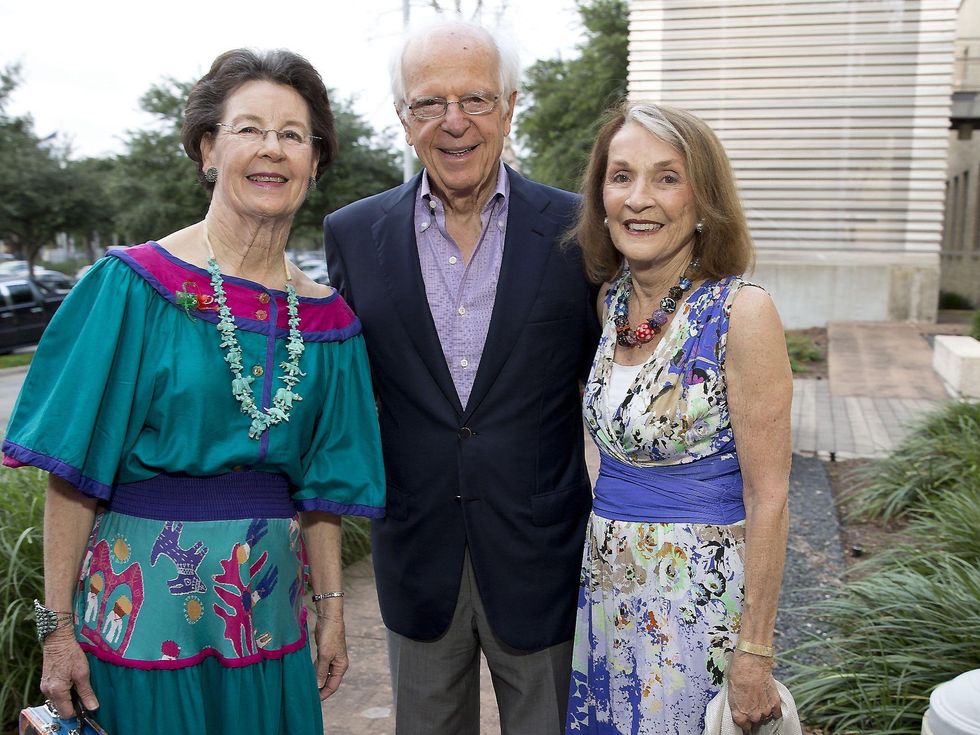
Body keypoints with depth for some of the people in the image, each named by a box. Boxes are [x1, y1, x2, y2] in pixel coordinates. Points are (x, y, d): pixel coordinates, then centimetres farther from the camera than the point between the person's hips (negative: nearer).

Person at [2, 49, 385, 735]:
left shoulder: (325, 317, 2)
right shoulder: (133, 285, -10)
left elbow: (320, 480, 8)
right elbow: (74, 468, -10)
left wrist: (332, 607, 8)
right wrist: (57, 626, -11)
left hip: (268, 605, 4)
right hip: (144, 598, -3)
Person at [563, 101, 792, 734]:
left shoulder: (742, 312, -18)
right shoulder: (612, 300, 1)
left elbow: (768, 498, -16)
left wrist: (755, 655, -14)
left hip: (702, 594, -6)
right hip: (608, 585, 6)